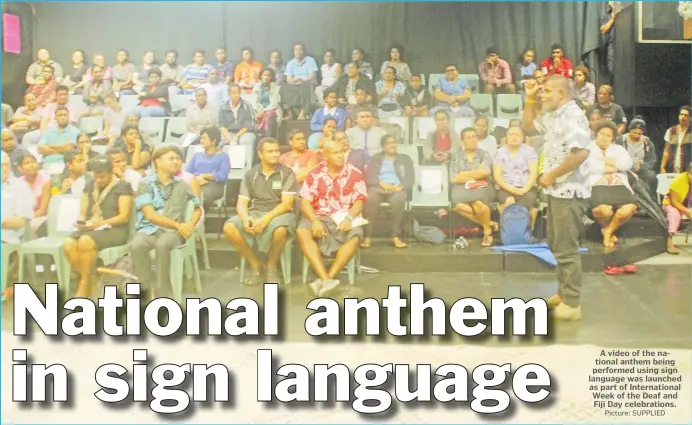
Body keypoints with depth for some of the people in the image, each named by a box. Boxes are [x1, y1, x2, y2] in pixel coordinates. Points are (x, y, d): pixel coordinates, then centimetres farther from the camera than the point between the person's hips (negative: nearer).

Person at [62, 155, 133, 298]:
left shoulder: (123, 186, 0)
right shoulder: (90, 186, 19)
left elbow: (124, 216, -8)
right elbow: (83, 212, 16)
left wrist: (100, 223, -20)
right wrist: (81, 222, -8)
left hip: (115, 230, -6)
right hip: (90, 230, 6)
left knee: (85, 242, -35)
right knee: (68, 244, -26)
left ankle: (84, 285, -19)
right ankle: (90, 280, -13)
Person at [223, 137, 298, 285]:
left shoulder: (286, 173, -2)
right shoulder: (250, 174, 7)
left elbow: (287, 203, -11)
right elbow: (241, 203, 4)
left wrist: (266, 219, -25)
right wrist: (245, 218, -21)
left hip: (279, 214, -3)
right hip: (254, 213, 3)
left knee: (280, 230, -39)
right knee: (229, 228, -25)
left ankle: (272, 266, -8)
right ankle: (256, 265, -6)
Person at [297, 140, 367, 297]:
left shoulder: (354, 173, -2)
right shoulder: (315, 173, 0)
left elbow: (359, 202, -5)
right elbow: (305, 202, -4)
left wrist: (349, 218, -25)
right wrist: (314, 221, -22)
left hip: (343, 218, 0)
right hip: (318, 217, 1)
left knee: (355, 236, -32)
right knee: (302, 232, -30)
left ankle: (329, 277, -30)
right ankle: (326, 279, -38)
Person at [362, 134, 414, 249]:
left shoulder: (405, 159, 22)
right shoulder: (375, 158, 22)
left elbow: (411, 178, 10)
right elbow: (369, 176, 6)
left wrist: (401, 186, -12)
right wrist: (381, 183, -14)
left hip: (397, 189, 0)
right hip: (378, 188, 0)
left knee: (400, 198, -37)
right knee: (370, 198, -37)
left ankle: (394, 236, -31)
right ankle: (367, 236, -35)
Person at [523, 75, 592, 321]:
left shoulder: (572, 116, -18)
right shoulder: (553, 116, 14)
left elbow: (580, 153, -30)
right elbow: (529, 125, 30)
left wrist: (551, 175, -21)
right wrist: (529, 100, 15)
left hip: (569, 191, -11)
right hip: (557, 190, 11)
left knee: (566, 249, -7)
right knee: (557, 245, 18)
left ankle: (572, 303, -1)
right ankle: (564, 293, 28)